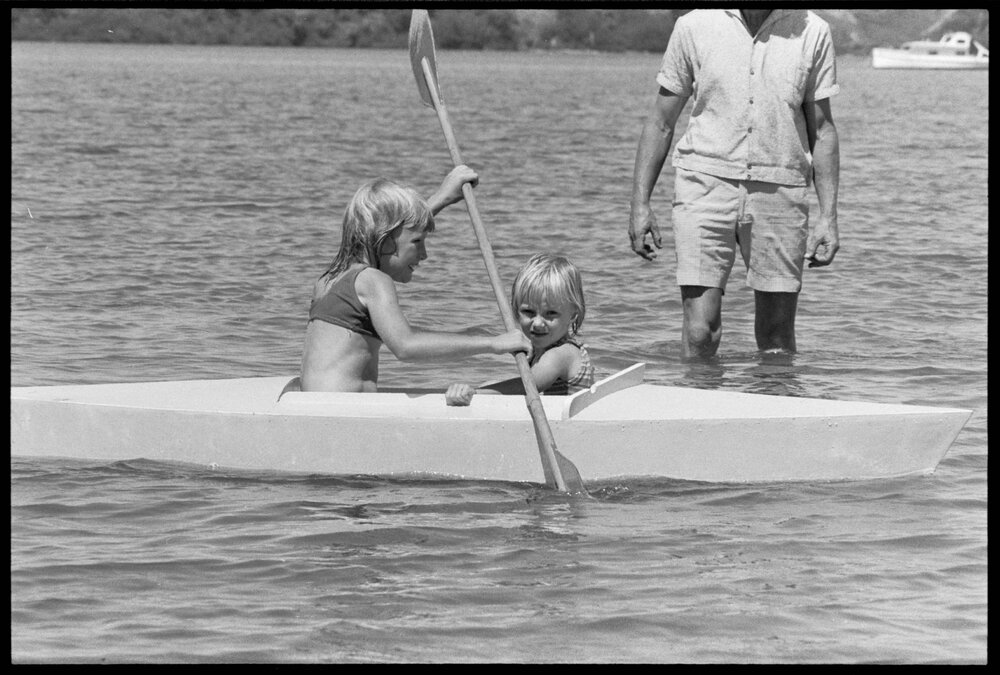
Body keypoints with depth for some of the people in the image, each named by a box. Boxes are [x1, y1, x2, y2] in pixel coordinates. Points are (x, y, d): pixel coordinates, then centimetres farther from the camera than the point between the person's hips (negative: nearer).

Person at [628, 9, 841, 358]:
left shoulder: (811, 32, 4)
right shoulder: (694, 27, 2)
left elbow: (822, 129, 10)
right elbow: (661, 123, 8)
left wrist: (828, 216, 4)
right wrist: (640, 203, 1)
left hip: (780, 190, 1)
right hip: (707, 184, -1)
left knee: (777, 336, 4)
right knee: (699, 331, -11)